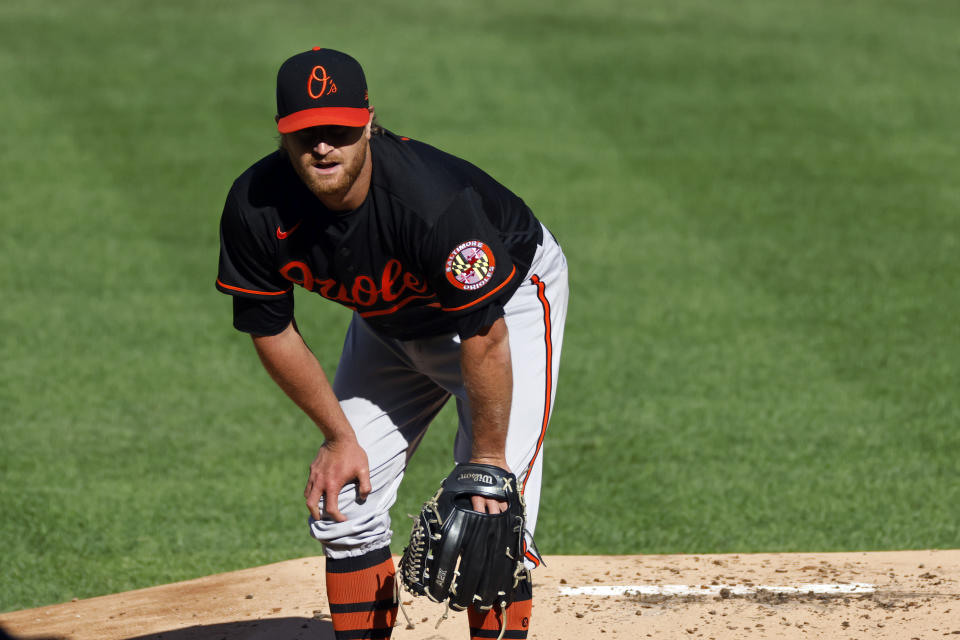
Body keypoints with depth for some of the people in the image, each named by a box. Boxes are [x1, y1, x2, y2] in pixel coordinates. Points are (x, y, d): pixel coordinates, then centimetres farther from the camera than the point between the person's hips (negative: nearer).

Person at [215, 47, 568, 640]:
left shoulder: (433, 201, -41)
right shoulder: (256, 208, -25)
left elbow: (484, 338, -32)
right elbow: (271, 330, -9)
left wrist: (488, 458, -24)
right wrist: (339, 436, -7)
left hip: (508, 298, -6)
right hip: (391, 319, 6)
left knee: (491, 513, -18)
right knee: (341, 500, 1)